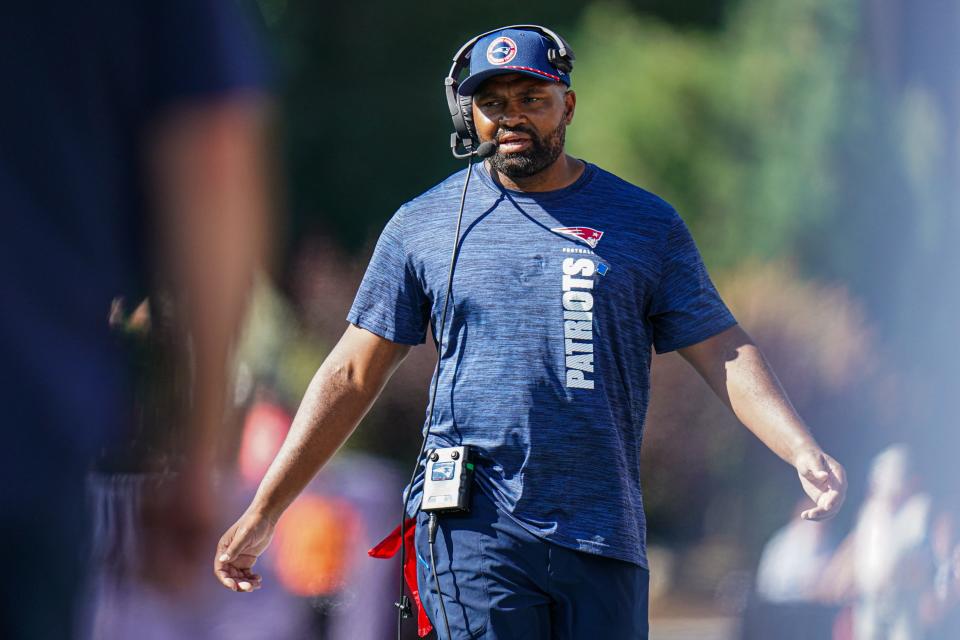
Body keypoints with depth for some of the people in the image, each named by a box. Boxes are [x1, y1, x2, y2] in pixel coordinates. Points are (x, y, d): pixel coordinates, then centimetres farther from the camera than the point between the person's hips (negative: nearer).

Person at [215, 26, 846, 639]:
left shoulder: (646, 223, 10)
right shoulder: (422, 225, 9)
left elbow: (723, 351, 6)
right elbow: (353, 373, 12)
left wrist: (803, 450, -11)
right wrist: (262, 514, 9)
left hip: (604, 541, 1)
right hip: (473, 532, -1)